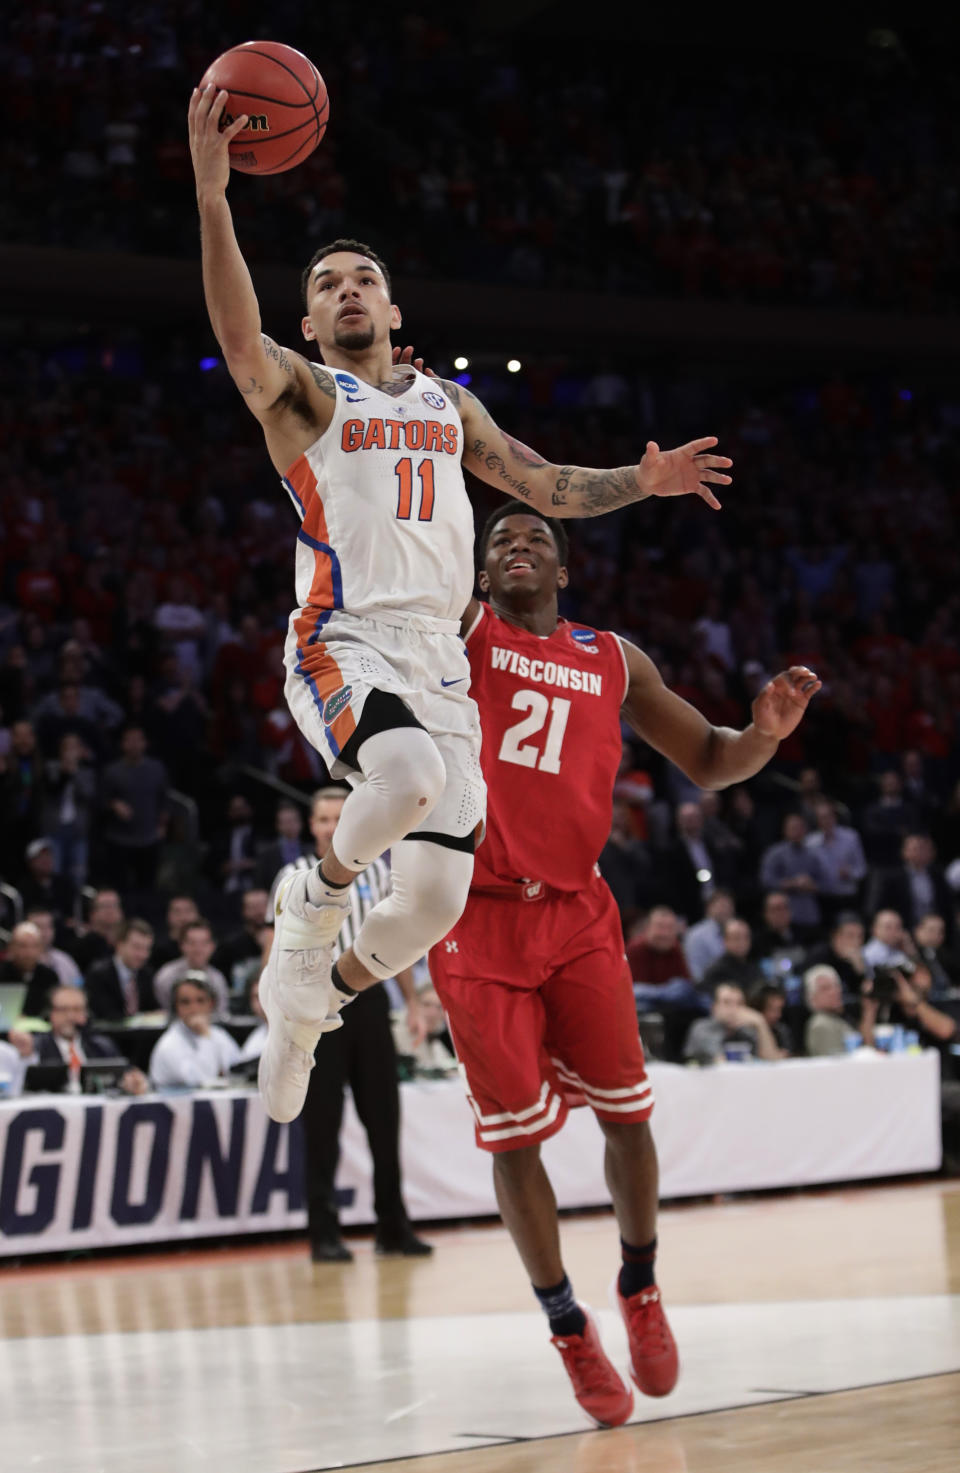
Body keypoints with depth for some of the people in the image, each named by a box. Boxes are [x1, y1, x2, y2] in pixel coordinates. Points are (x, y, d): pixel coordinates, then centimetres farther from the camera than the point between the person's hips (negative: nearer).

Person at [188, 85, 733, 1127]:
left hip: (439, 659, 6)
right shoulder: (301, 393, 5)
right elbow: (239, 337, -16)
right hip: (344, 644, -5)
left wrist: (641, 483, 10)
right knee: (409, 774, -38)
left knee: (436, 901, 0)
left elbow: (544, 485, 29)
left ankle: (312, 998, 30)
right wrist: (210, 193, -29)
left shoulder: (447, 402, 23)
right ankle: (316, 896, -6)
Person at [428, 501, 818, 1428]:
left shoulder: (613, 661, 10)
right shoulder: (456, 633, 1)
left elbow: (708, 762, 14)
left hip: (576, 914, 3)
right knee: (514, 1135, -1)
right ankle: (568, 1327, 15)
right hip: (477, 920, -2)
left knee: (625, 1114, 3)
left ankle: (640, 1289, 27)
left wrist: (766, 735, -7)